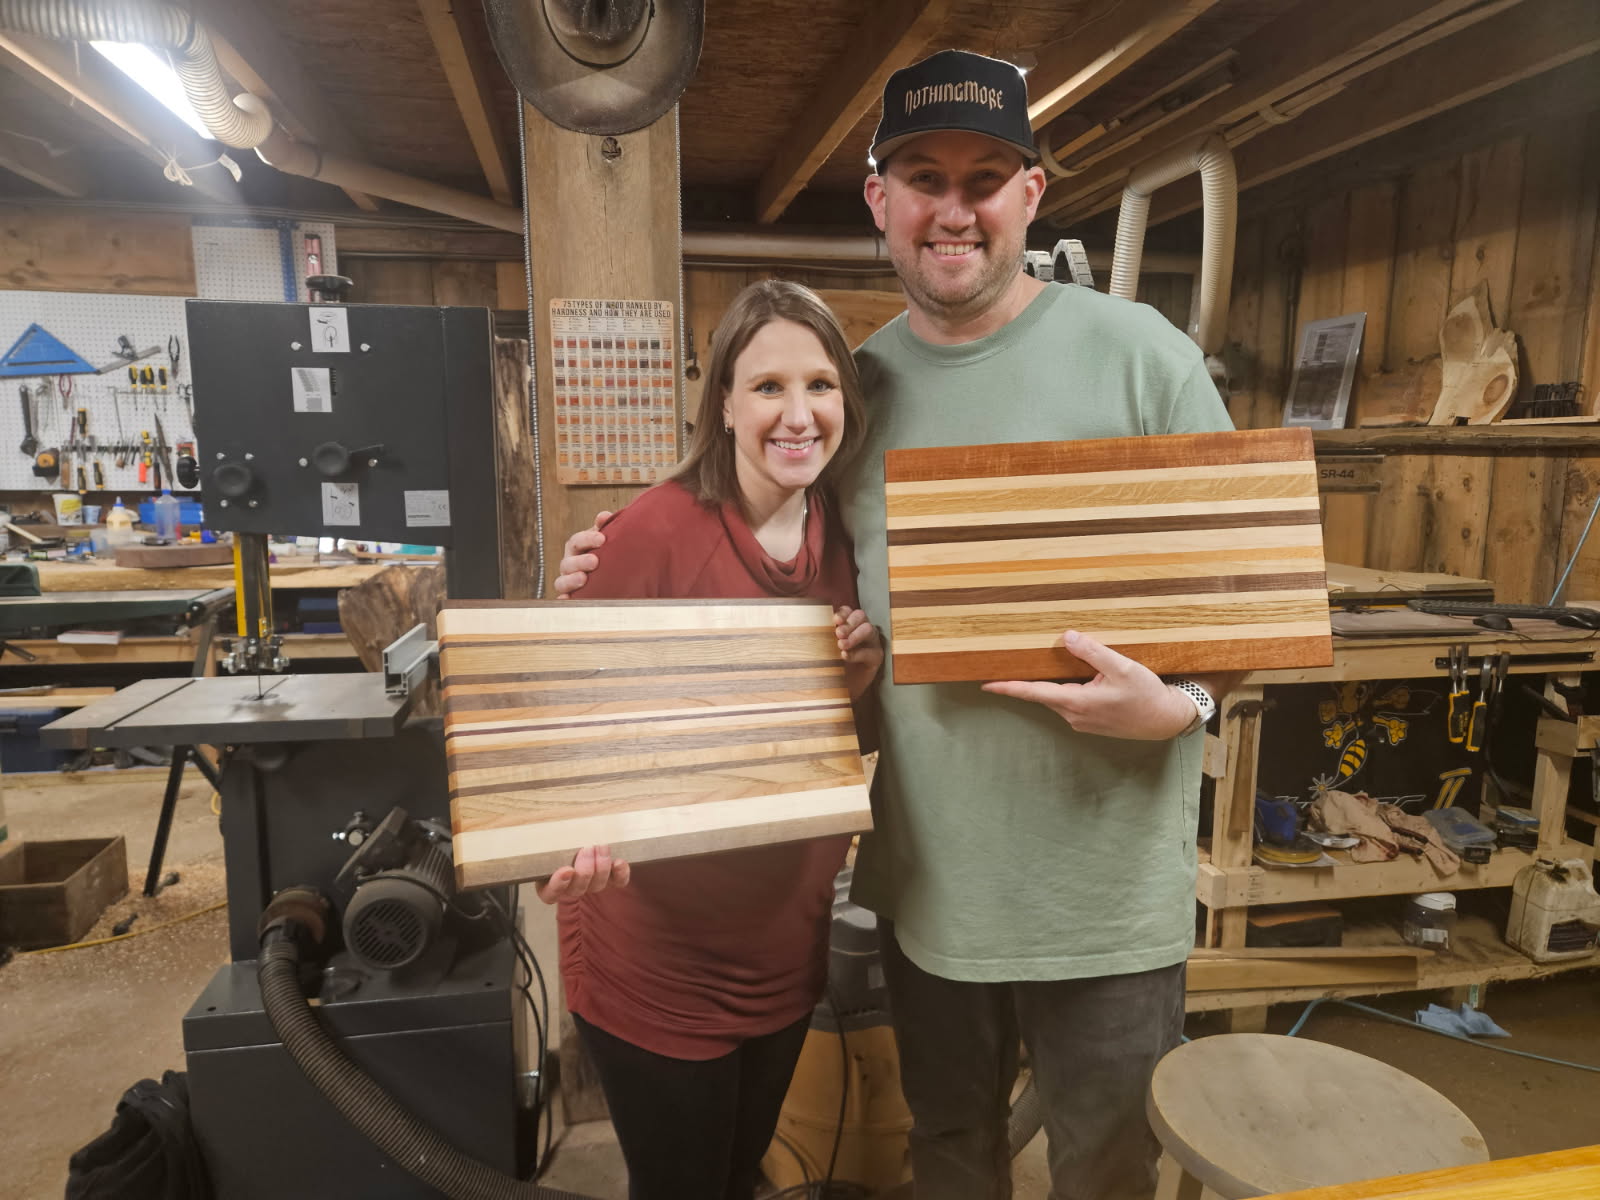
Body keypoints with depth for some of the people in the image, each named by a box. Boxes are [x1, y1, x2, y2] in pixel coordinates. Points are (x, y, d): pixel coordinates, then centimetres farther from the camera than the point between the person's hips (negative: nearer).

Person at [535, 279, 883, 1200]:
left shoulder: (842, 535, -2)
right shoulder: (654, 532, -21)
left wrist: (862, 677, -13)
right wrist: (588, 840, -36)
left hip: (789, 944, 6)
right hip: (660, 961, -5)